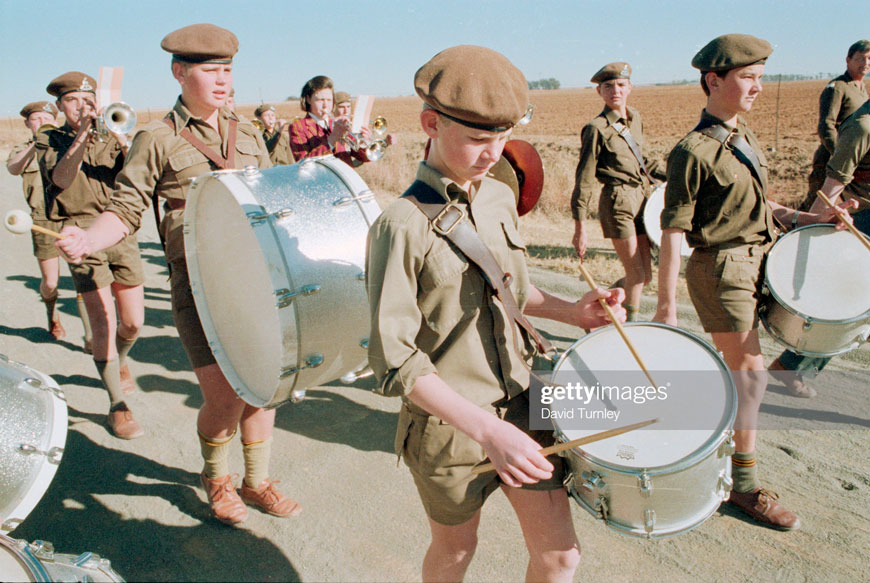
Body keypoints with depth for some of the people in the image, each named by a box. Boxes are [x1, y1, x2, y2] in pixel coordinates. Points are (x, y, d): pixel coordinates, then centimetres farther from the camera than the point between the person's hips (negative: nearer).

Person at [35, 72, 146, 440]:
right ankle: (117, 406, 1)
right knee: (103, 322, -10)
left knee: (133, 322, 5)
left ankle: (117, 361, 39)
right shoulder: (48, 141, 10)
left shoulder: (109, 139, 15)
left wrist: (124, 144, -18)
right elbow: (60, 179, -10)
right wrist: (82, 134, -16)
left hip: (121, 233, 3)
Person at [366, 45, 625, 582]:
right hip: (447, 423, -5)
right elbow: (395, 361, -23)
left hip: (519, 403, 5)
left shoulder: (501, 198, 1)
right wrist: (486, 430, -28)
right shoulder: (402, 226, -20)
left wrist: (571, 311, -1)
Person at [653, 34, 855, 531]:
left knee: (735, 363, 18)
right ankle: (746, 484, 8)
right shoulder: (694, 151, -16)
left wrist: (806, 218, 6)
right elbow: (673, 230, -18)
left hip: (755, 262, 8)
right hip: (722, 270, -8)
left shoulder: (745, 137, 11)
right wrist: (666, 304, -19)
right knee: (750, 370, -5)